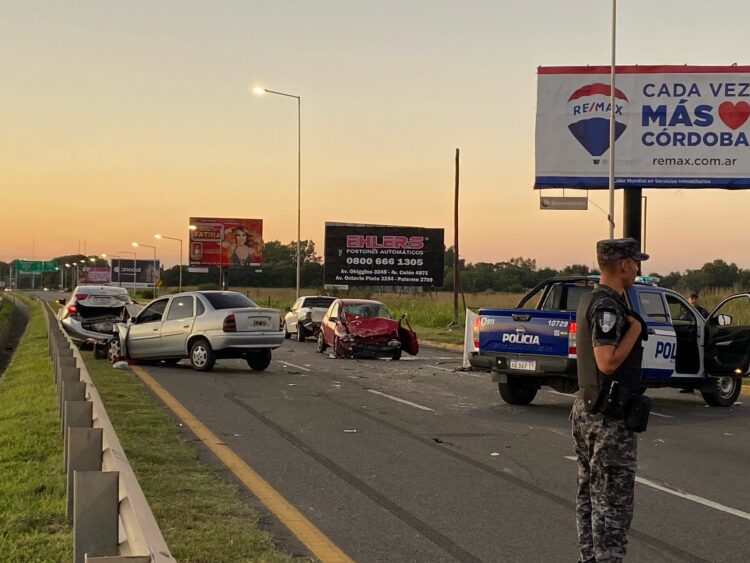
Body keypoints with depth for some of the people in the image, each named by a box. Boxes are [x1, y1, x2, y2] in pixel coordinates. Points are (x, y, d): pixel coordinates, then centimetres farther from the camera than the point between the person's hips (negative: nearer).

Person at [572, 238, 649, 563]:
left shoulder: (589, 301, 12)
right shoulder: (608, 306, -19)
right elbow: (608, 362, -27)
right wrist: (635, 328, -17)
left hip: (586, 408, 10)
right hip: (609, 417, -10)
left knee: (590, 493, 15)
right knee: (613, 500, -5)